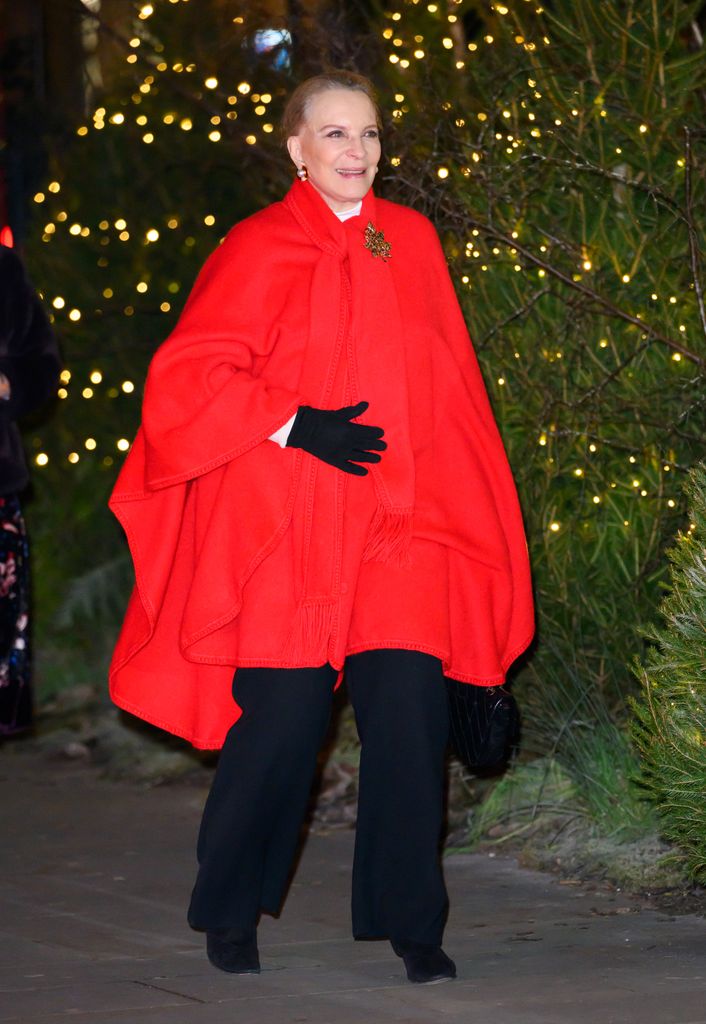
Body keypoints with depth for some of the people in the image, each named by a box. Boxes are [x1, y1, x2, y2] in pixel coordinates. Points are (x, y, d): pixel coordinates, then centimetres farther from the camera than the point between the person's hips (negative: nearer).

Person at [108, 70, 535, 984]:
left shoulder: (411, 241, 12)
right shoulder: (261, 251, -1)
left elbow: (446, 384, 17)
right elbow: (187, 374, -7)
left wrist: (466, 511, 12)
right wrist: (297, 426, -16)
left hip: (402, 529, 3)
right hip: (289, 530, -3)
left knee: (410, 715, -7)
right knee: (281, 721, -3)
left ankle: (412, 925, 4)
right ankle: (230, 916, 18)